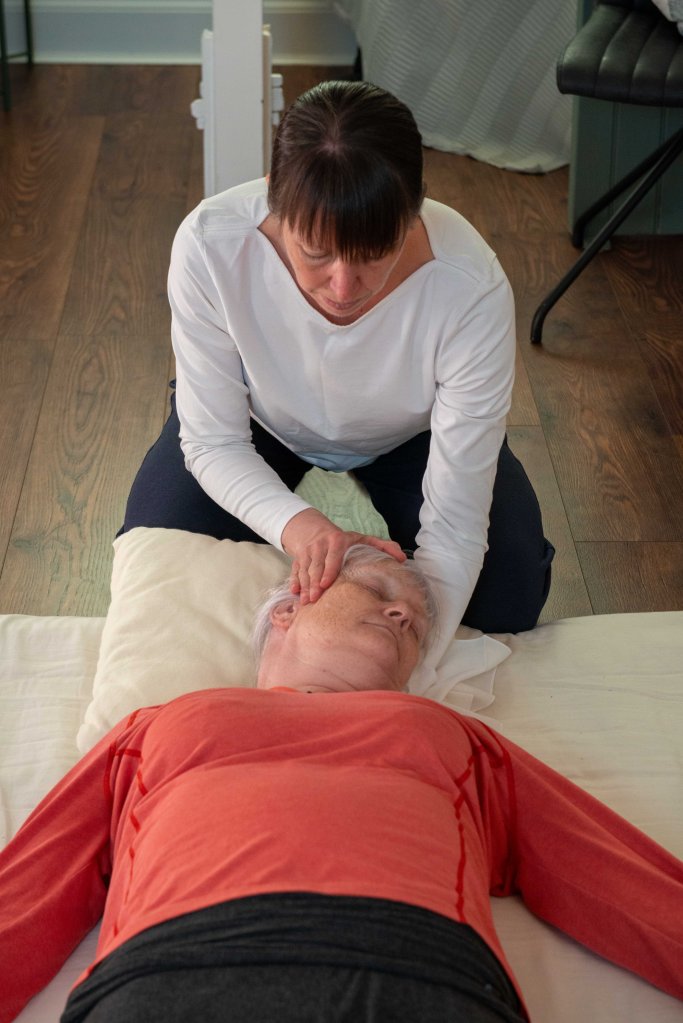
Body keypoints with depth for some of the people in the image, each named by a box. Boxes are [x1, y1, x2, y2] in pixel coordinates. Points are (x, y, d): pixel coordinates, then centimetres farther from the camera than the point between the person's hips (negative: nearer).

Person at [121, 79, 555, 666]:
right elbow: (213, 443, -24)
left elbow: (454, 529, -35)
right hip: (264, 424, 1)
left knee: (509, 598, -14)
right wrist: (296, 525, -45)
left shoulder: (472, 291, -40)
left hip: (408, 436, 0)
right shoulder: (210, 245, -38)